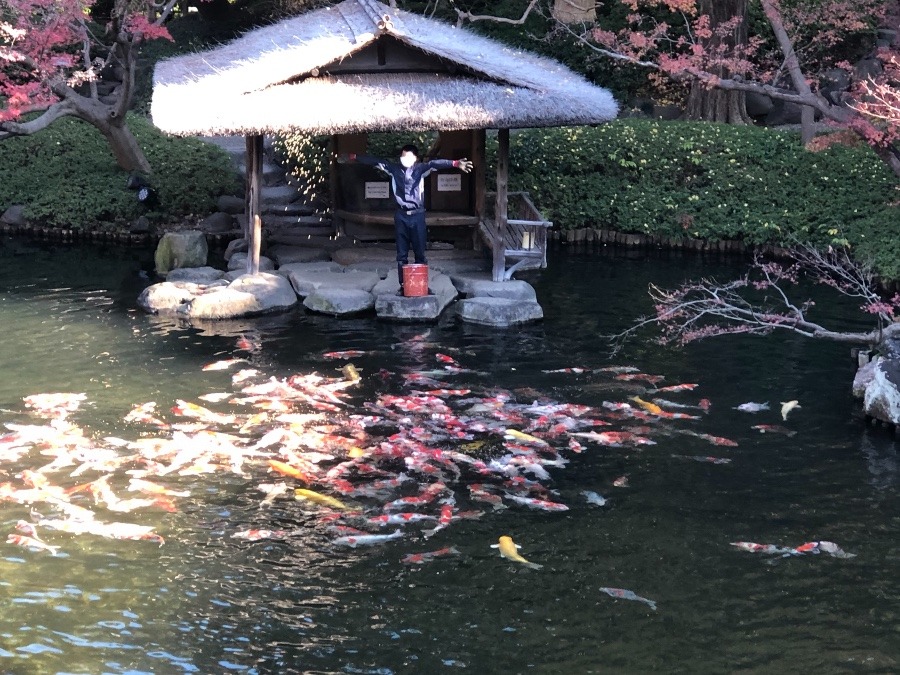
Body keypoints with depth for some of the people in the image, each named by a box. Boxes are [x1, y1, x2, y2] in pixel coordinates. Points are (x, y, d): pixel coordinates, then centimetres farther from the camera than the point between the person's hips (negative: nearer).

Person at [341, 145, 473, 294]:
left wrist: (455, 163, -34)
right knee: (401, 254, 5)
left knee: (420, 253, 3)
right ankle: (403, 285, 10)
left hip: (417, 215, -2)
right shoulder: (394, 168, 5)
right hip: (401, 215, 2)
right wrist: (355, 157, 8)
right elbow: (375, 161, 8)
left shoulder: (420, 168, -3)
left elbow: (435, 163, -19)